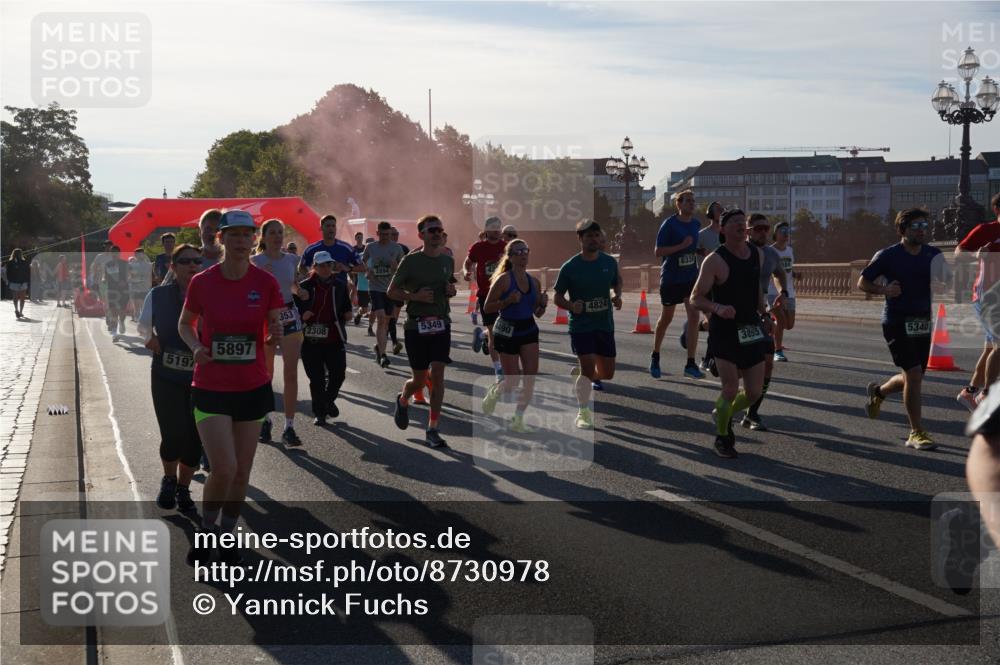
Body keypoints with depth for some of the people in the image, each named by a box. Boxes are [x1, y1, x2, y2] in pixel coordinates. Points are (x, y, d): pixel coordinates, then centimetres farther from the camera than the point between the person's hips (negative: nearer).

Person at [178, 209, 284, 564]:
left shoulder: (265, 282, -5)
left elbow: (274, 333, 3)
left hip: (253, 388, 2)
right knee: (224, 469, -13)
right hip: (210, 388, -2)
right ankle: (207, 530, 14)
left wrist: (276, 334, -21)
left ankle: (228, 533, 31)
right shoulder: (202, 282, -7)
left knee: (242, 471, 9)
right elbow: (185, 323, 9)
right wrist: (195, 346, -11)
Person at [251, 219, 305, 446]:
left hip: (289, 317, 2)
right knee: (265, 374, 8)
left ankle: (289, 427, -3)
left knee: (291, 374, -5)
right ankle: (265, 420, 26)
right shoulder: (255, 262, -5)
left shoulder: (292, 259, 5)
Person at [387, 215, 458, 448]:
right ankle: (402, 400, 40)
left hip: (441, 324, 3)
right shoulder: (411, 260, -7)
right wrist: (415, 296, -19)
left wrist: (451, 290, 0)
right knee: (419, 380, 5)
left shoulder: (448, 260, 7)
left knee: (438, 376, -7)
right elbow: (391, 291, -3)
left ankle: (432, 430, 0)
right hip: (416, 325, -3)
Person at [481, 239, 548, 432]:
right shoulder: (503, 279, -12)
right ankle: (493, 393, 34)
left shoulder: (534, 282, 6)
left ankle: (518, 419, 6)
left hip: (529, 330, 5)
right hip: (507, 331, -5)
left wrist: (543, 304, -7)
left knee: (531, 376, -5)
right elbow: (487, 308, -11)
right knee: (513, 381, 0)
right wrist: (508, 301, -25)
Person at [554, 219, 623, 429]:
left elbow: (617, 282, 18)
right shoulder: (570, 267, -9)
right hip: (580, 325, -4)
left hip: (605, 324, 4)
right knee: (588, 367, -16)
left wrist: (618, 297, -3)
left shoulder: (610, 262, 1)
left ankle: (583, 378, 43)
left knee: (607, 374, 9)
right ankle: (583, 413, 0)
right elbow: (558, 296, -2)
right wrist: (571, 306, -21)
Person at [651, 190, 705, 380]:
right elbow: (658, 251, -15)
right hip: (670, 277, -4)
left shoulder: (695, 224, 7)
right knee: (666, 318, 8)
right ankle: (655, 357, 29)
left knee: (694, 316, -8)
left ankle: (690, 364, -5)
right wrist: (681, 246, -22)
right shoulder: (669, 224, -11)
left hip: (691, 277, 4)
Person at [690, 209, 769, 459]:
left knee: (754, 392, 5)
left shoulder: (757, 254, 7)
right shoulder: (715, 260, -13)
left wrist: (764, 315, 20)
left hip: (751, 331, 6)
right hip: (724, 332, -6)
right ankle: (722, 438, 15)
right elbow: (696, 298, -11)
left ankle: (724, 414, 36)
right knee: (730, 389, -10)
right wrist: (718, 309, -28)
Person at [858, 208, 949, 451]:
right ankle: (916, 433, -2)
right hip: (897, 321, -6)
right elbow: (862, 282, -2)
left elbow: (945, 282, 13)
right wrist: (884, 290, -20)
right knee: (913, 374, -12)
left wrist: (943, 282, -12)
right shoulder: (888, 255, -8)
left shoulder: (932, 255, 5)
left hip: (922, 321, 6)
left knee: (912, 378, 13)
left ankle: (878, 392, 44)